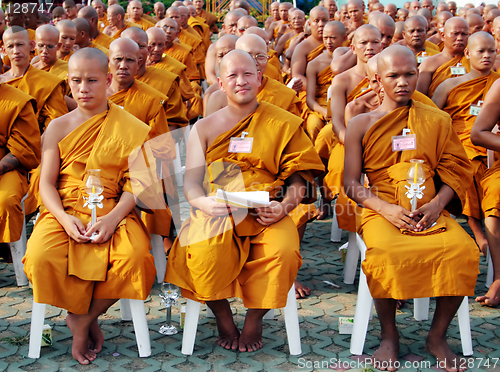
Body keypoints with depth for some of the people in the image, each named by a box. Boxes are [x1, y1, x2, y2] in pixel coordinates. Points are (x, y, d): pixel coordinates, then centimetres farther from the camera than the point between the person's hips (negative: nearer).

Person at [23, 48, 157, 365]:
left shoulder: (130, 128, 4)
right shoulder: (58, 127, 8)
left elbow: (135, 184, 0)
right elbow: (47, 183, 4)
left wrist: (113, 217, -18)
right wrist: (64, 218, -15)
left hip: (112, 211, -1)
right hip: (65, 210, 1)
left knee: (134, 256, -32)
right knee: (41, 255, -30)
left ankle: (83, 318, -6)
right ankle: (83, 320, -1)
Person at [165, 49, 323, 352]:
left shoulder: (284, 124, 11)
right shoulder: (205, 128, 14)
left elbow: (299, 178, 8)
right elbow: (190, 182, 6)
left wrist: (284, 207, -12)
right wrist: (203, 203, -17)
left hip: (266, 213, 0)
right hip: (216, 211, 0)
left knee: (284, 251, -31)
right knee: (205, 251, -32)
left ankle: (254, 320, -2)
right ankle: (224, 319, -2)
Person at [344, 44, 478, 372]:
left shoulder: (438, 120, 13)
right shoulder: (361, 124, 9)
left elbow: (456, 171, 10)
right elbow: (351, 182, 5)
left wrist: (437, 204, -9)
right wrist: (385, 209, -11)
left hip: (431, 210, 2)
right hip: (382, 211, -1)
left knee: (464, 250, -29)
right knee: (384, 255, -35)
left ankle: (438, 336, -6)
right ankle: (389, 336, -8)